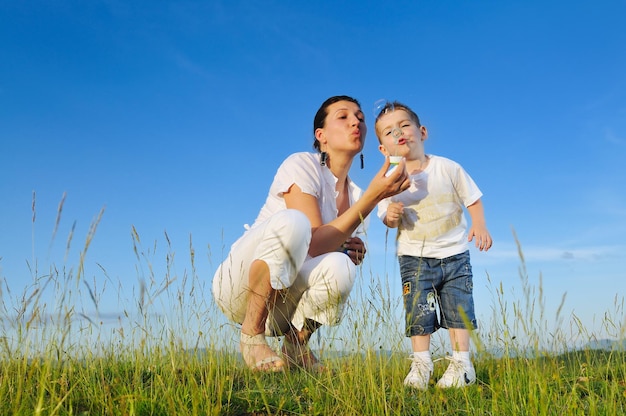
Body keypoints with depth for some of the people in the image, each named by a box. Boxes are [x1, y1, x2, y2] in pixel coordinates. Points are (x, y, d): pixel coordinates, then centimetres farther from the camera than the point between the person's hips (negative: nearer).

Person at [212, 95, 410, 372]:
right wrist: (372, 197, -29)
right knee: (292, 221, -34)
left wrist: (354, 254, -11)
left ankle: (295, 345, -2)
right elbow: (314, 243, -24)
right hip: (239, 286, -4)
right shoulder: (302, 164, -12)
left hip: (280, 307, 4)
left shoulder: (357, 196, 6)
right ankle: (252, 336, -16)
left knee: (339, 267, -30)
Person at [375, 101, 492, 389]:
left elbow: (472, 199, 1)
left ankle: (461, 363, 14)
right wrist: (391, 216, -22)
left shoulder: (448, 168, -6)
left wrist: (479, 225, -14)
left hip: (454, 254, 0)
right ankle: (420, 364, 12)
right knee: (418, 312, -1)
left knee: (458, 309, 2)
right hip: (414, 258, 0)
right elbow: (388, 219, 1)